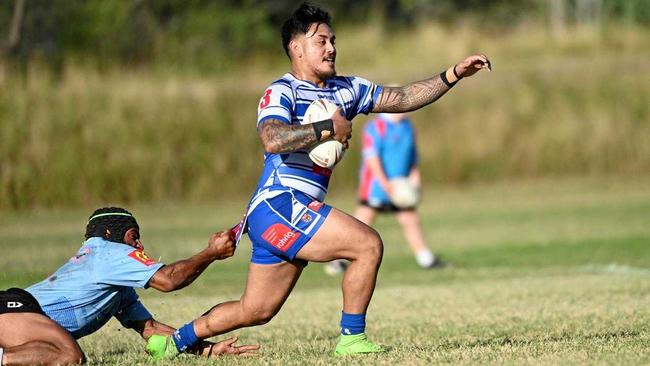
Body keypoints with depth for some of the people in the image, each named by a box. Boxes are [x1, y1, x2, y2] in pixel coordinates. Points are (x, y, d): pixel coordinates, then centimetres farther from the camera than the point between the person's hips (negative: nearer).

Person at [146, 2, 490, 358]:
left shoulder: (345, 89, 16)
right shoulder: (281, 92, -8)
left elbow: (402, 98, 16)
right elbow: (273, 139, -27)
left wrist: (453, 75, 8)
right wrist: (327, 128, -23)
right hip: (279, 206, -9)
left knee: (255, 311, 13)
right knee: (369, 243, -16)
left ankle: (176, 340, 25)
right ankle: (351, 339, -9)